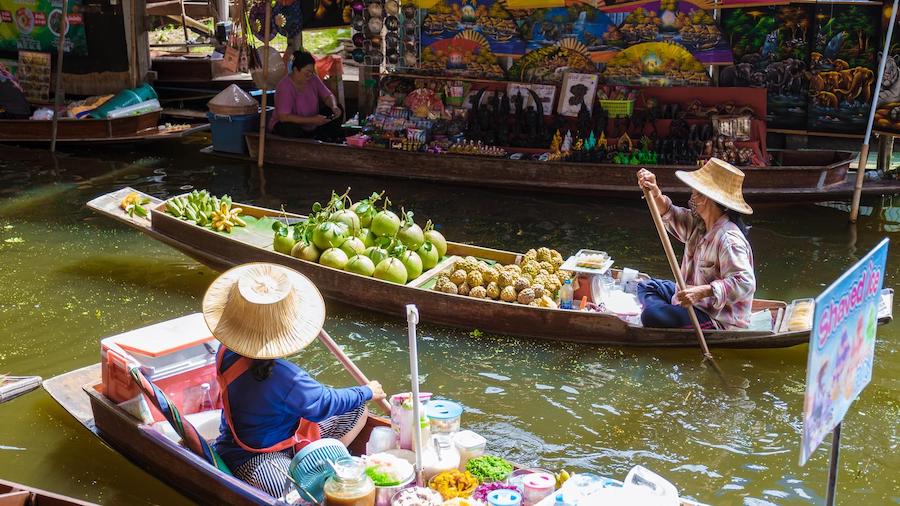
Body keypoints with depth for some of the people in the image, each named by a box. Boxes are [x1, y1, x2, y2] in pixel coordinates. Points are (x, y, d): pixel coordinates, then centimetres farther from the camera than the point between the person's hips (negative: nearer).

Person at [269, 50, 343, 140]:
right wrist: (312, 120, -33)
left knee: (336, 111, -7)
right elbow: (283, 117, -30)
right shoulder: (285, 86, -24)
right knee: (290, 129, -39)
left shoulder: (313, 78, -6)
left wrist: (334, 107, -21)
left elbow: (328, 96, 4)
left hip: (312, 126, 6)